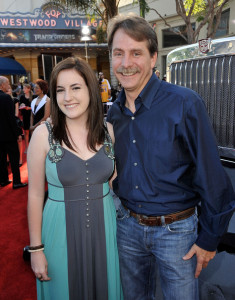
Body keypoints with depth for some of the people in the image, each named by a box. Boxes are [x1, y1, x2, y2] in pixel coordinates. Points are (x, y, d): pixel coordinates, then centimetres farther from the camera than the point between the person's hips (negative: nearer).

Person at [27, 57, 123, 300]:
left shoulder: (108, 131, -3)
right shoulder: (44, 134, -12)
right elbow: (35, 194, -7)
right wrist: (36, 248, -4)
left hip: (104, 228, 3)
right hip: (62, 230, -2)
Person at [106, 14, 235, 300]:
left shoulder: (185, 103, -19)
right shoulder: (114, 112, 0)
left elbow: (212, 178, -15)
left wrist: (209, 239, -10)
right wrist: (123, 206, 11)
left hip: (176, 230, -4)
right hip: (127, 225, 5)